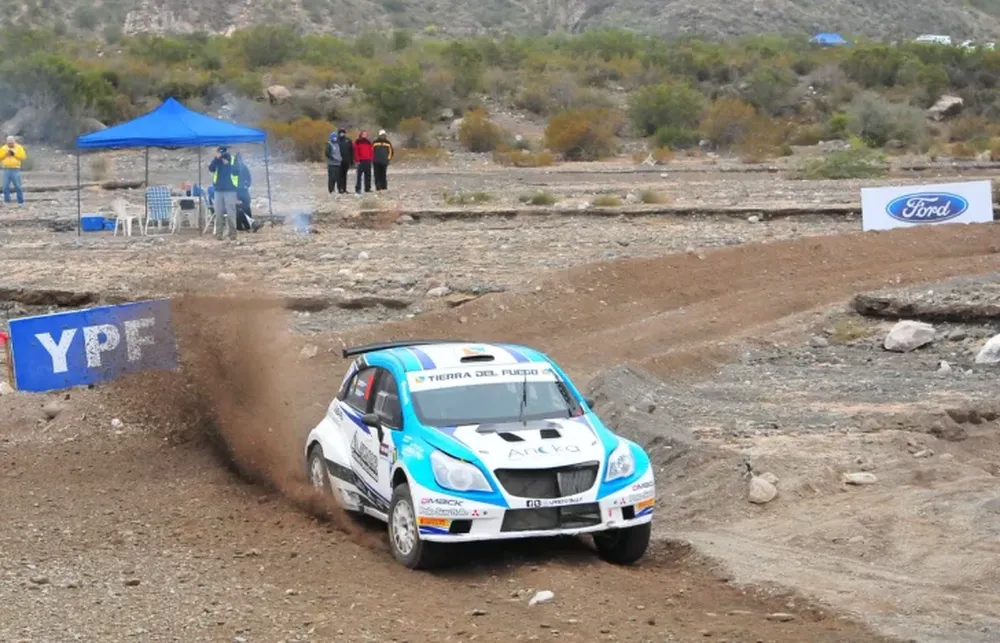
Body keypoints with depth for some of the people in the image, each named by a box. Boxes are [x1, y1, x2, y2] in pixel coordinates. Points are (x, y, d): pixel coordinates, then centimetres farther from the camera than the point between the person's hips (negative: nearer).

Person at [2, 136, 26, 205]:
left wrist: (14, 153, -13)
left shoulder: (19, 148, 4)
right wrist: (5, 153, -9)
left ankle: (20, 202, 3)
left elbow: (23, 157, -5)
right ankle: (6, 201, 7)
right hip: (6, 170, 2)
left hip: (15, 170, -2)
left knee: (18, 186, -4)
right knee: (6, 186, 0)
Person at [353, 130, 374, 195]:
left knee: (368, 175, 7)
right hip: (361, 161, -6)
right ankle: (357, 189, -9)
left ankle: (367, 188, 12)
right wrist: (357, 160, -11)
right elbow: (356, 152, -4)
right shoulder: (358, 142, 1)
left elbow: (371, 151, 17)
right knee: (359, 175, -8)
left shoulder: (368, 142, 16)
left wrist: (371, 159, 7)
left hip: (368, 161, 6)